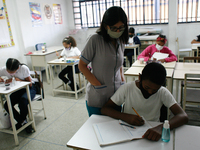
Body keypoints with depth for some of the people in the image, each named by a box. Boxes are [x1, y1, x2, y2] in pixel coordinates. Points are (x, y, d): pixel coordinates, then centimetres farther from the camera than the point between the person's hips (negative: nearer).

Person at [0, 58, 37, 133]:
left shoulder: (24, 68, -21)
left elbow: (30, 84, -15)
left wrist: (18, 80, -26)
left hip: (29, 88, -4)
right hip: (17, 90, 4)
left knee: (23, 101, -33)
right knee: (7, 105, -20)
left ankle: (22, 121, -3)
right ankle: (23, 122, -1)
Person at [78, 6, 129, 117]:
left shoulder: (121, 42, 4)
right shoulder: (95, 40, -14)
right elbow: (82, 66, -10)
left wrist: (121, 75, 2)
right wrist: (98, 85, -16)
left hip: (116, 96, 5)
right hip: (97, 98, -5)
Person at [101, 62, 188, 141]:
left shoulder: (163, 93, -8)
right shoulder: (127, 88, -9)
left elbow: (183, 116, -17)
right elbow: (104, 109, -7)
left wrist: (161, 128, -35)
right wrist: (126, 117, -24)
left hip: (151, 132, 0)